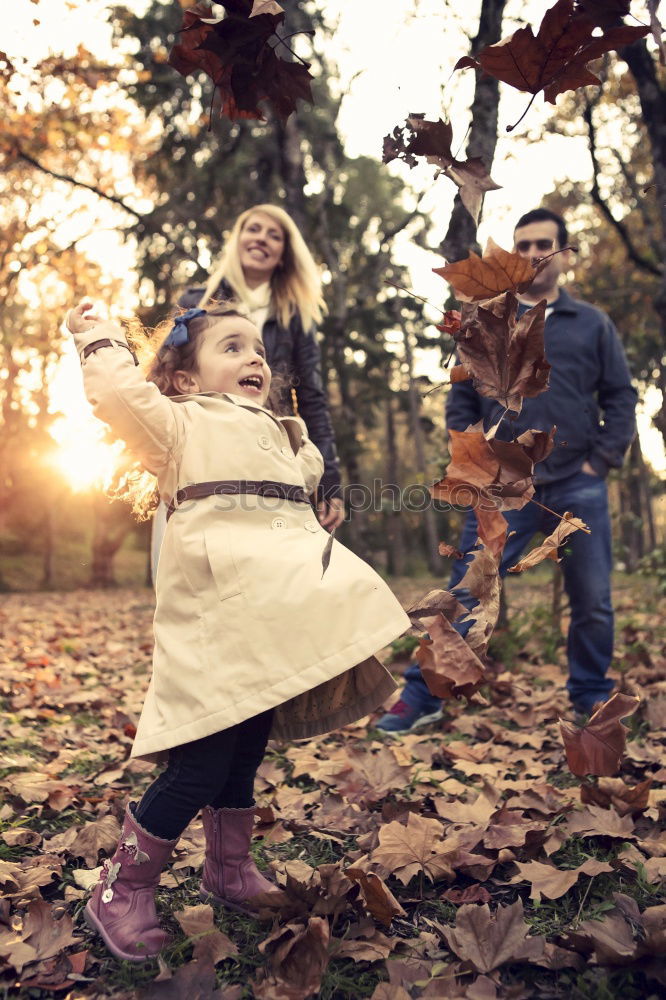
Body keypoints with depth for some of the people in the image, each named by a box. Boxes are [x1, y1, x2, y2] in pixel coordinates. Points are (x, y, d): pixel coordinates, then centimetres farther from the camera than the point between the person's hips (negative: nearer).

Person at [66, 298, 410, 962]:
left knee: (246, 751, 16)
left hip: (276, 621, 8)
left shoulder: (283, 435, 28)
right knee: (201, 765, -8)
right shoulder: (183, 423, 4)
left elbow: (307, 479, 44)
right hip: (215, 616, -7)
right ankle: (121, 891, 12)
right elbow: (121, 395, -12)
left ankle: (230, 871, 36)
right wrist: (99, 336, 3)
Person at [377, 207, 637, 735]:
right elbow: (461, 398, 10)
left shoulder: (594, 324, 9)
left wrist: (602, 460, -2)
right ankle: (422, 696, 5)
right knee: (463, 593, -4)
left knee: (593, 604, 8)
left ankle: (592, 700, 26)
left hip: (579, 488, 1)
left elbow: (620, 398, 8)